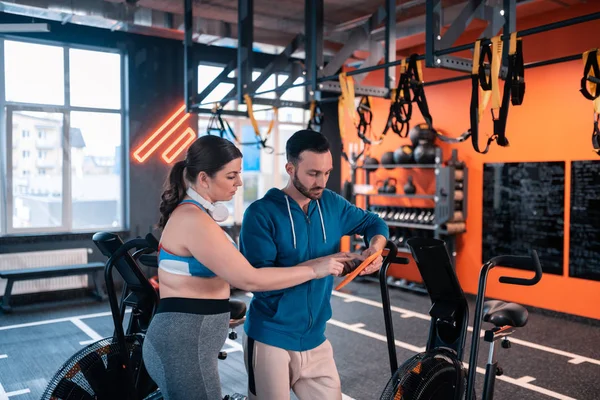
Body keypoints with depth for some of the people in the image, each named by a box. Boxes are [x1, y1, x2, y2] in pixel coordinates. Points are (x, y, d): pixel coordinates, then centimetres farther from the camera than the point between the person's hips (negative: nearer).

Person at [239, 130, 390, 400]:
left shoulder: (332, 204, 3)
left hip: (314, 338, 5)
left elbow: (373, 223, 17)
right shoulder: (262, 213, -13)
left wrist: (375, 247, -5)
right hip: (270, 339, -5)